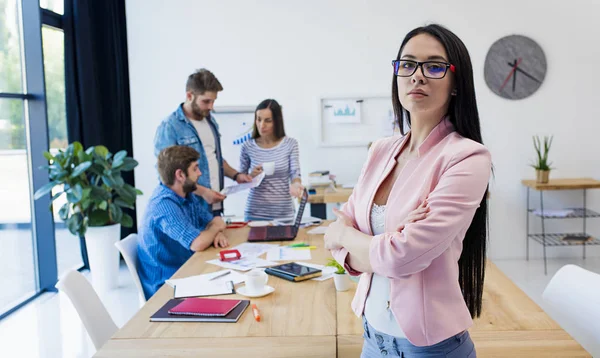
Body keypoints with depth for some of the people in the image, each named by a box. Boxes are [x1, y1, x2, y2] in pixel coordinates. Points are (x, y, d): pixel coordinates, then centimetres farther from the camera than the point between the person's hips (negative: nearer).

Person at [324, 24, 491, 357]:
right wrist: (387, 245, -19)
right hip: (373, 331, 5)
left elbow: (402, 257, -25)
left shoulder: (467, 157, -18)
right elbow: (337, 242, 0)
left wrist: (344, 232, -7)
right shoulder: (381, 150, 0)